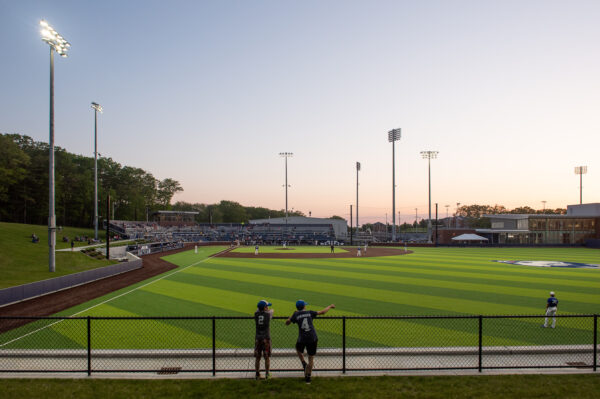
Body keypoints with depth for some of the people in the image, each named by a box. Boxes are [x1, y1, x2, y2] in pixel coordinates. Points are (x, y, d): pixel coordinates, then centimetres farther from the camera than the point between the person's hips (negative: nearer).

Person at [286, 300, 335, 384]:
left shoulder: (296, 315, -1)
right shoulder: (309, 313, 1)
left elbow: (287, 323, 9)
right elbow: (322, 312, 8)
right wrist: (330, 306, 24)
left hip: (302, 339, 0)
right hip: (313, 338, 0)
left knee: (298, 349, 33)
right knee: (311, 358, 12)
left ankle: (304, 364, 15)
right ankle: (308, 377, 14)